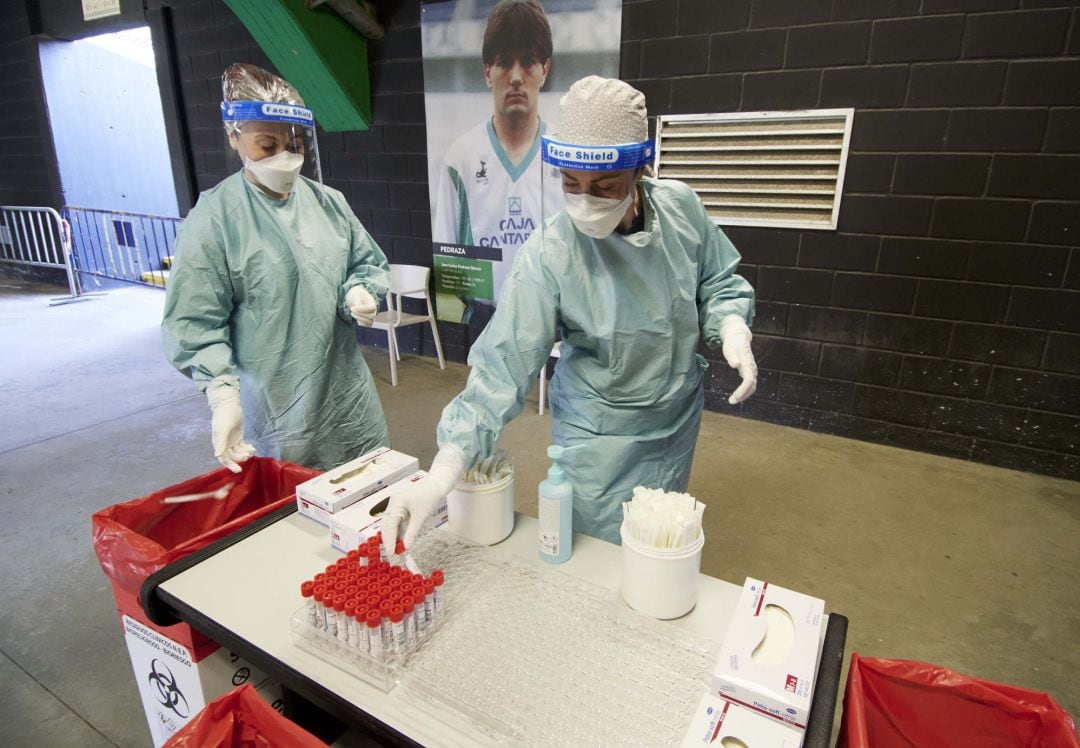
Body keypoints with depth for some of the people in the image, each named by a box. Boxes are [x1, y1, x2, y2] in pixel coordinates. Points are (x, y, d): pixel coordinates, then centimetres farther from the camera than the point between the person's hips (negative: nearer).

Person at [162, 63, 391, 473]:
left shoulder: (329, 202, 4)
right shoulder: (213, 219, -10)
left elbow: (369, 262, 15)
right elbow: (195, 324, -10)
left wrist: (360, 293, -8)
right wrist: (223, 395, -20)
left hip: (347, 395, 5)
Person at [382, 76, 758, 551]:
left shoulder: (681, 206, -14)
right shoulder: (549, 257, -27)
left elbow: (717, 283, 3)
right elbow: (502, 368, -28)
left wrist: (733, 332, -18)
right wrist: (439, 479, -34)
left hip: (679, 418, 5)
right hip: (599, 436, -4)